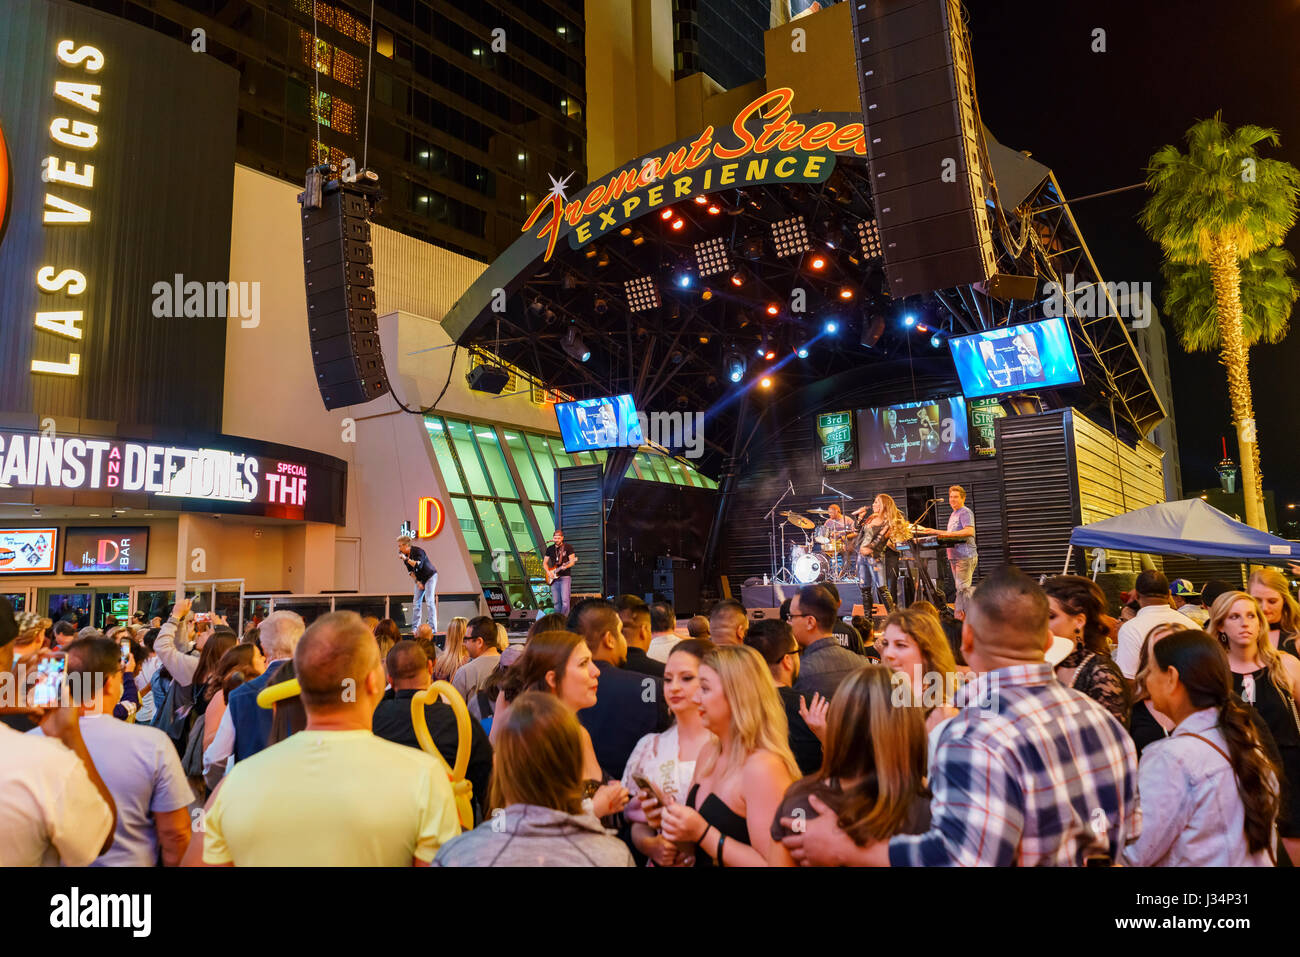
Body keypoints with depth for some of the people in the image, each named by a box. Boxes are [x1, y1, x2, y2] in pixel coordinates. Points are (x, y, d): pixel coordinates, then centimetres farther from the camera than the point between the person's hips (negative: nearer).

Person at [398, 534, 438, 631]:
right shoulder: (404, 554, 0)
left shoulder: (418, 551, -22)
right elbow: (410, 570, 4)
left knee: (429, 601, -13)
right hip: (420, 579, 8)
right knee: (416, 602, 3)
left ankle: (432, 627, -13)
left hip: (430, 576, -7)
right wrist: (417, 582, -5)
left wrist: (406, 559, -34)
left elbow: (418, 565, -35)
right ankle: (415, 627, 7)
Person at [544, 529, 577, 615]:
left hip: (565, 577, -4)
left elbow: (572, 561, -3)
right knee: (556, 601, 5)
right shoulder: (550, 549, 12)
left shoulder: (568, 547, 0)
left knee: (565, 600, -14)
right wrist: (548, 572, 0)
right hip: (554, 578, 4)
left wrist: (566, 566, -22)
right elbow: (544, 562, 17)